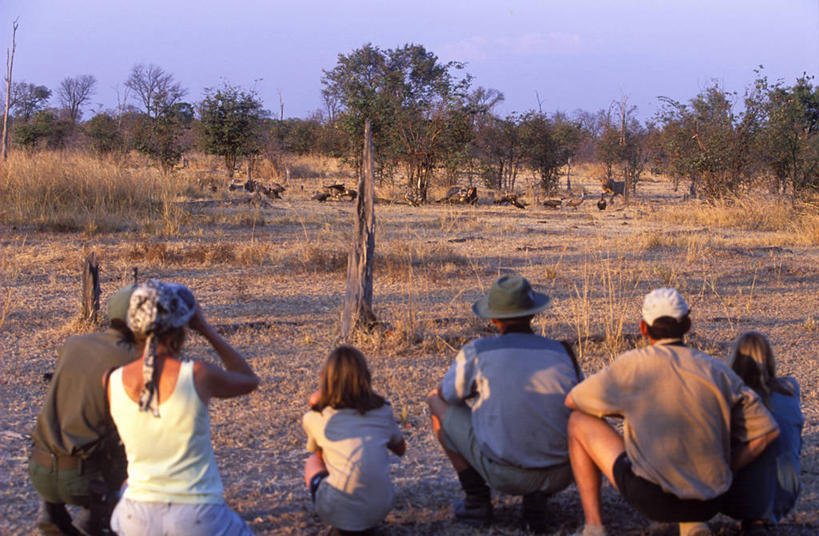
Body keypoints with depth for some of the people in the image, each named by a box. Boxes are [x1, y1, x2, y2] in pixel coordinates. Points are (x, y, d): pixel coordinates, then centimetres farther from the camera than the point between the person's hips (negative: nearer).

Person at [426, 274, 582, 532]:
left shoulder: (477, 351, -4)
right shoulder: (562, 352, 5)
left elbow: (446, 394, 14)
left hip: (505, 475, -3)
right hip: (562, 476, 3)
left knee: (437, 403, 16)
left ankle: (477, 500, 15)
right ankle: (537, 499, 10)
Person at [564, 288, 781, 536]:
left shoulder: (633, 365, -1)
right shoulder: (719, 371, 7)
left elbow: (571, 401, 12)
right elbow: (768, 430, 7)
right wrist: (722, 472, 13)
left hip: (651, 497, -4)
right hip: (708, 505, 4)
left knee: (579, 422, 14)